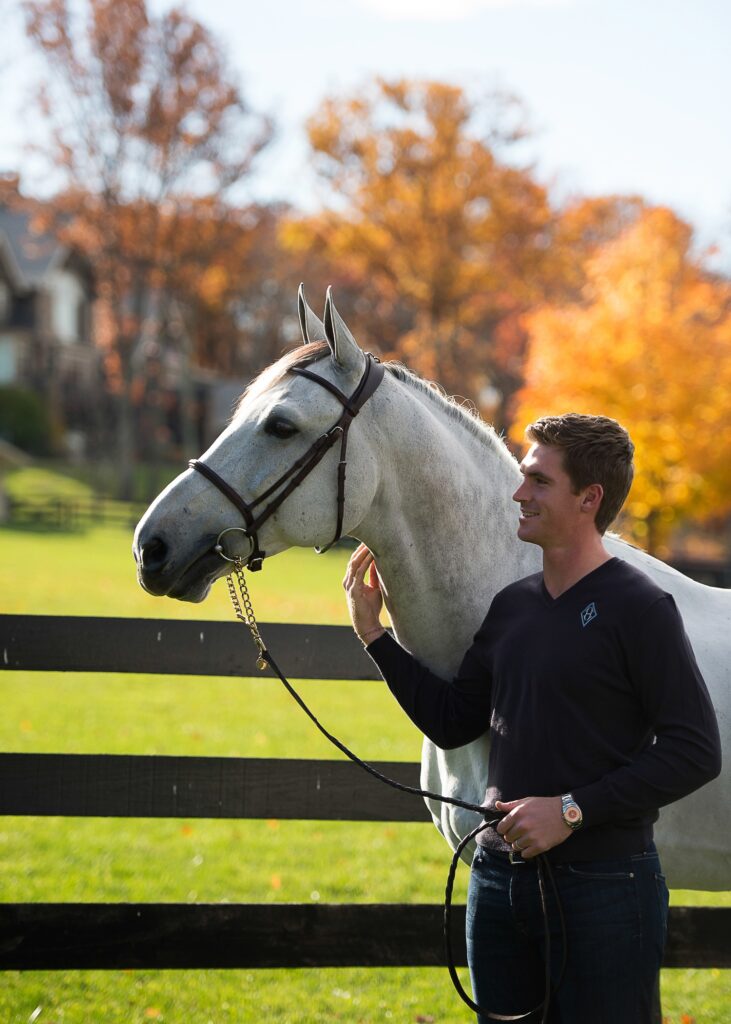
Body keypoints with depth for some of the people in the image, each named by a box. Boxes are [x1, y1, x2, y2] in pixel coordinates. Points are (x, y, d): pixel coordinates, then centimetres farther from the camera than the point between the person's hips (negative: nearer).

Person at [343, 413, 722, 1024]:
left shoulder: (637, 607, -11)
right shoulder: (512, 605, 10)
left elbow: (695, 752, -16)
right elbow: (451, 724, 16)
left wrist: (572, 809, -20)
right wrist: (373, 632, 10)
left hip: (600, 886, -7)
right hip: (500, 876, 7)